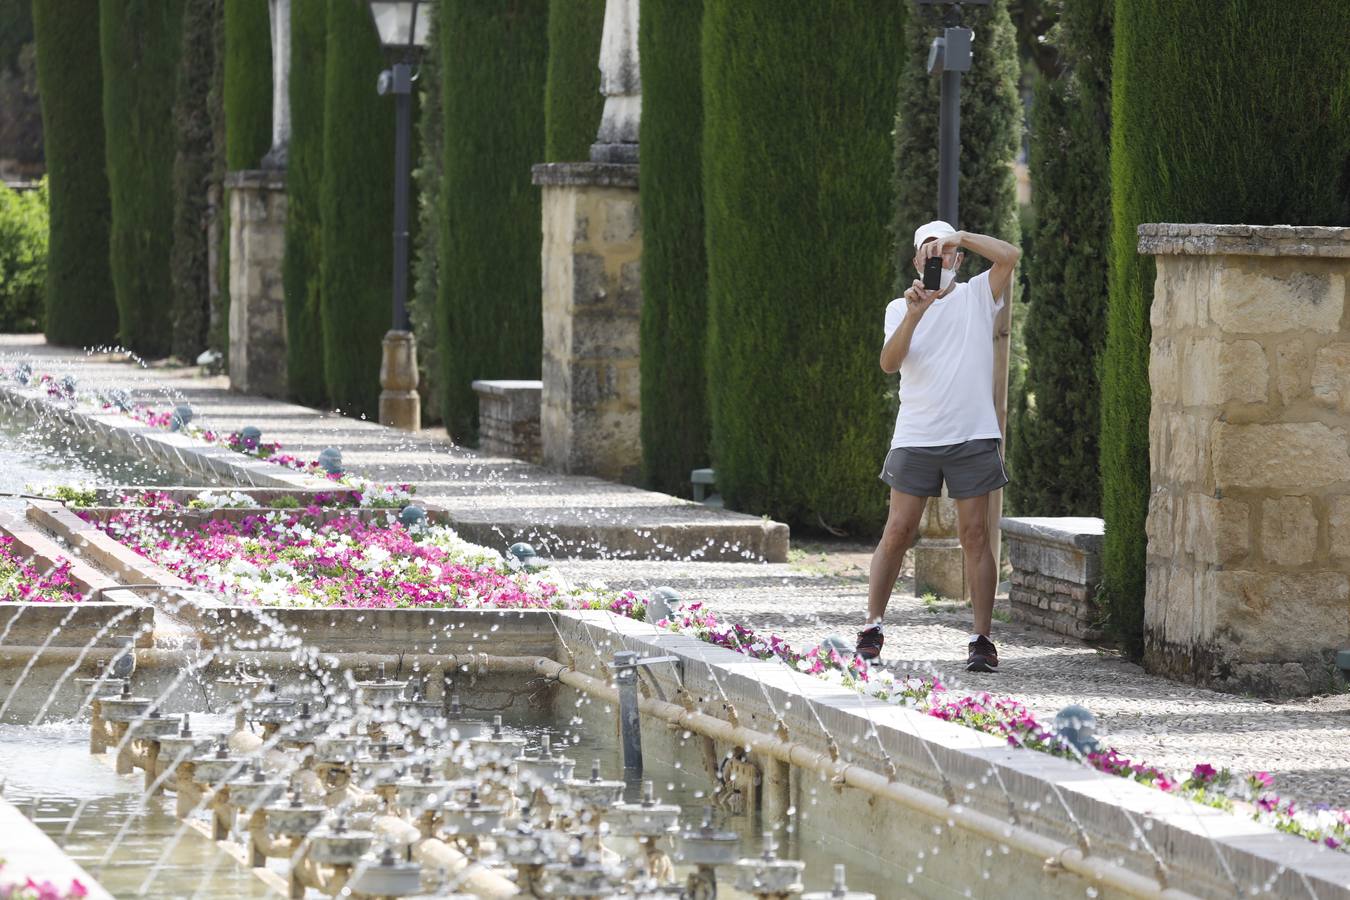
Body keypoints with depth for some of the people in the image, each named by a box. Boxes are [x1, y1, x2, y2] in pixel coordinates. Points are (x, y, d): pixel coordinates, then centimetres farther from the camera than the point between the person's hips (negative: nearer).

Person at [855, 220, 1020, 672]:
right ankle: (872, 628, 9)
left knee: (975, 535, -2)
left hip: (973, 436, -1)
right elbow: (889, 363, -8)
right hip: (915, 436, 1)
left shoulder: (977, 296, 8)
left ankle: (981, 639, -1)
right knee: (897, 532, 0)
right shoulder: (901, 308, 10)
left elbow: (1009, 255, -11)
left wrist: (959, 236, -16)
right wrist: (914, 315, -21)